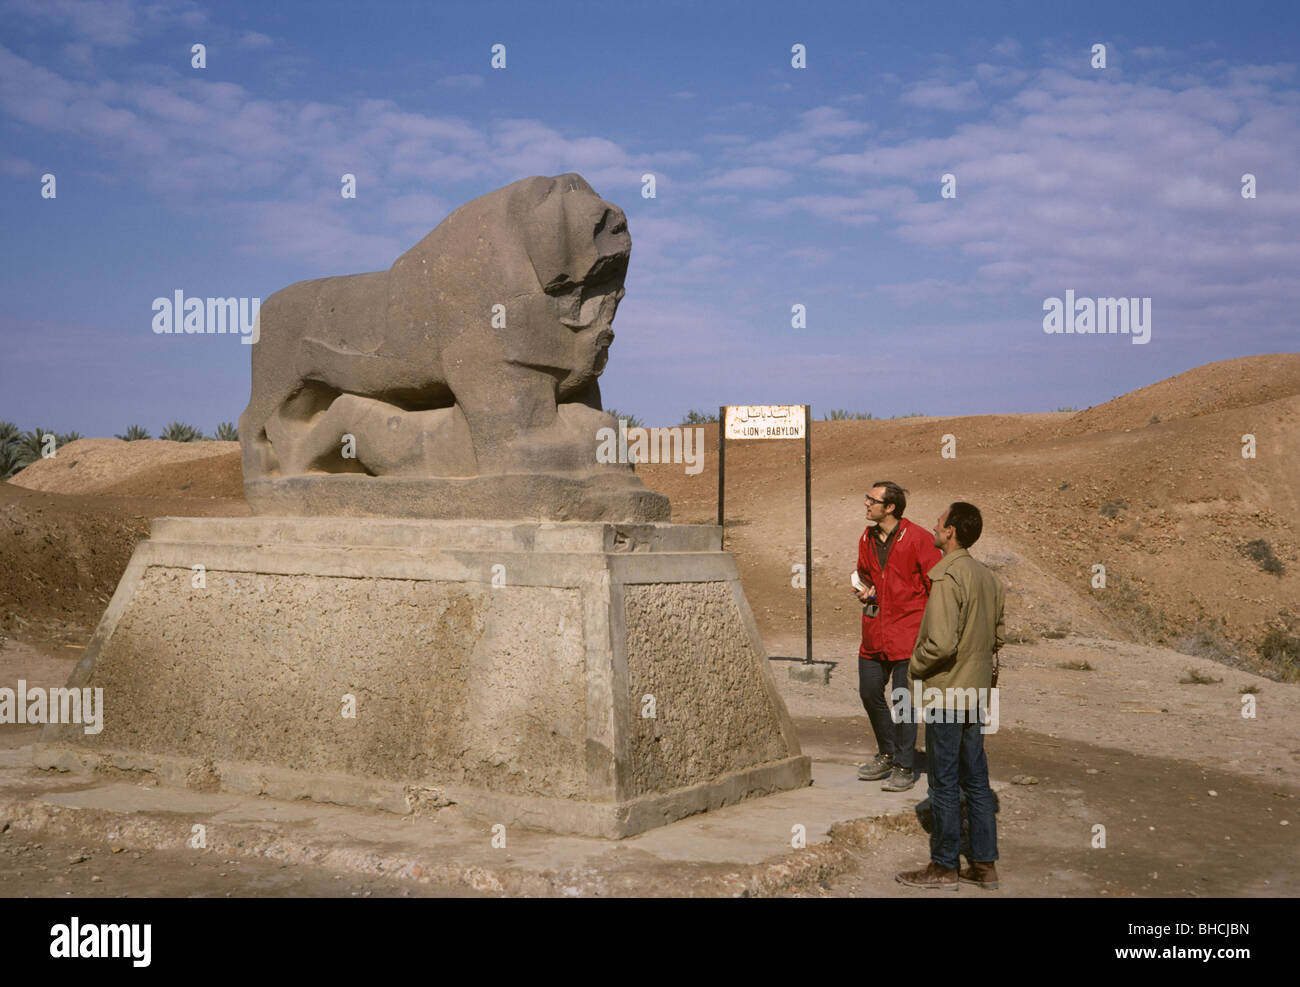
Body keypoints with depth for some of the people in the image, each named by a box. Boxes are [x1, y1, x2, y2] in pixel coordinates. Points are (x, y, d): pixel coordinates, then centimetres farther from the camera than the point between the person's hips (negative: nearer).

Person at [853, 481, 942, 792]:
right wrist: (864, 590, 7)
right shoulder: (867, 539, 9)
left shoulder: (917, 539, -12)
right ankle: (887, 754, 33)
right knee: (870, 693, 12)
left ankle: (904, 767, 10)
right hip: (874, 633, 7)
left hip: (907, 632, -7)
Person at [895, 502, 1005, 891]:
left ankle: (944, 867, 10)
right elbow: (998, 635, 15)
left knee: (945, 784, 1)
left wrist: (915, 666, -9)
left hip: (947, 694, -8)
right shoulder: (987, 576, 8)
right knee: (976, 781, 14)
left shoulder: (947, 577, -19)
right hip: (977, 693, 8)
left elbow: (941, 643, -25)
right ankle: (985, 864, 20)